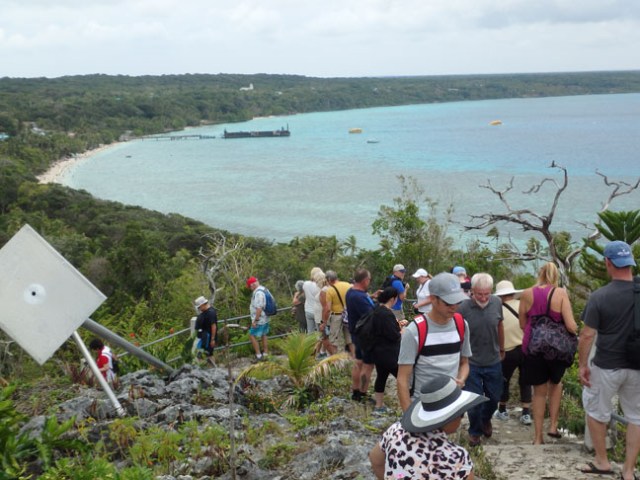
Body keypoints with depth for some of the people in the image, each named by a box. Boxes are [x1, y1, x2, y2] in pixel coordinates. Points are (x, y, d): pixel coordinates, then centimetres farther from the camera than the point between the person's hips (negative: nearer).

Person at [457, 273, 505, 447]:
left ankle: (485, 420, 47)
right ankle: (475, 431, 29)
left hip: (493, 361, 3)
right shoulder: (463, 308, -21)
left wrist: (501, 349, 19)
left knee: (494, 397, 16)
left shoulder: (497, 303, -9)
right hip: (471, 363, -3)